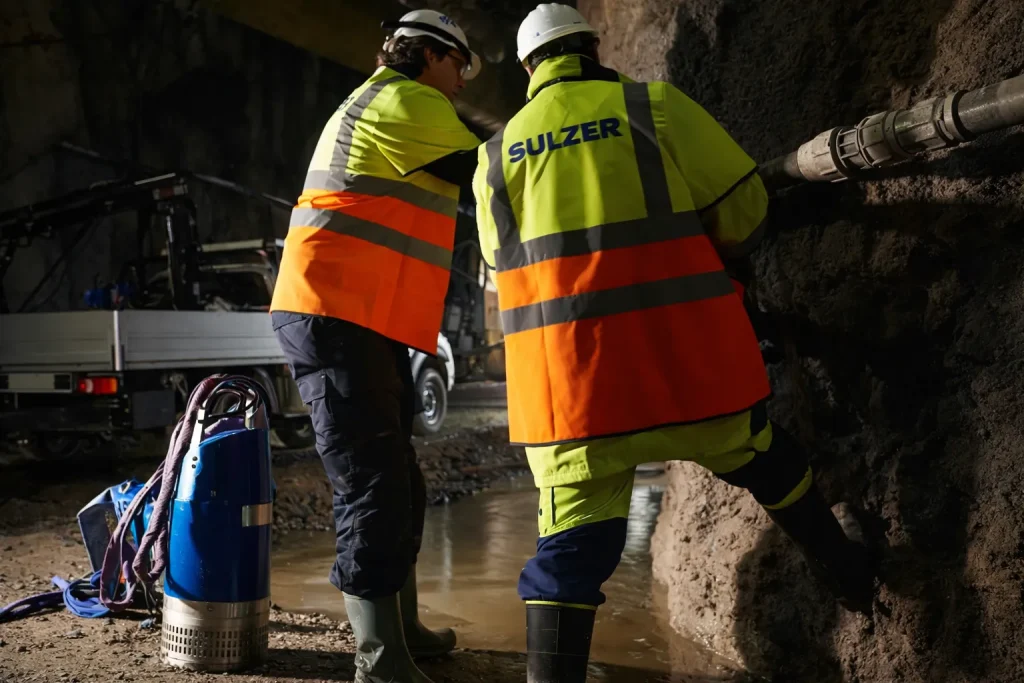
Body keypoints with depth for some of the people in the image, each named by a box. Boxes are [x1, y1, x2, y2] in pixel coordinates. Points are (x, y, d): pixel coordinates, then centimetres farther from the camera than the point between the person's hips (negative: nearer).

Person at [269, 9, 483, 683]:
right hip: (336, 319, -11)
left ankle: (400, 627, 26)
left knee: (398, 485, 14)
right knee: (374, 488, -10)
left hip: (361, 324, 11)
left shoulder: (377, 108, 27)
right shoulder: (409, 104, -5)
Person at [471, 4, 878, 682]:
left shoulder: (496, 154, 11)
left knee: (573, 537, 5)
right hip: (684, 354, -1)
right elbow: (743, 207, 3)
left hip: (563, 373, 1)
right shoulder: (653, 105, 2)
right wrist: (702, 255, 23)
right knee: (759, 456, 23)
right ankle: (851, 573, 42)